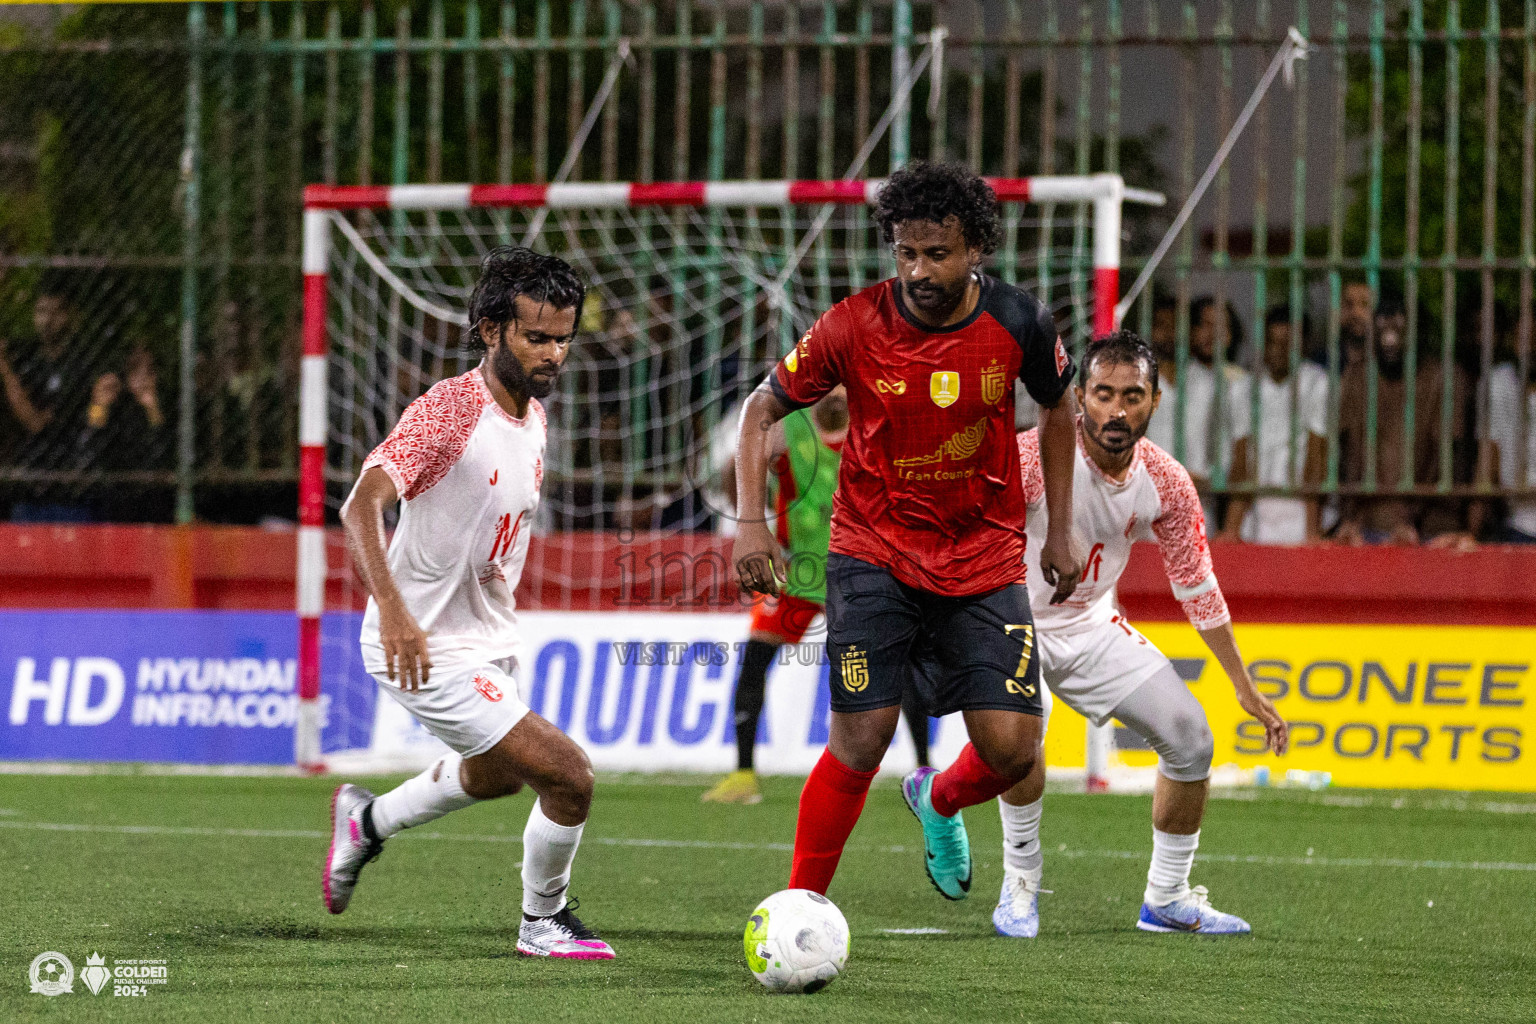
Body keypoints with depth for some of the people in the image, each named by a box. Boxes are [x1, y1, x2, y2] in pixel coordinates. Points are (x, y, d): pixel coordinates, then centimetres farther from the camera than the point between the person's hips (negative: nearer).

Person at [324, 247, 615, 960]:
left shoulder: (533, 415, 4)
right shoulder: (449, 410, -23)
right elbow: (361, 506, -33)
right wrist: (393, 610, -46)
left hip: (490, 641, 10)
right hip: (428, 651, -10)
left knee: (494, 775, 32)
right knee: (569, 775, -14)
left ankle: (366, 822, 53)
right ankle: (543, 921, 9)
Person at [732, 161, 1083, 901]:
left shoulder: (1017, 324, -10)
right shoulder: (855, 326, -15)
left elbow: (1058, 408, 11)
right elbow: (762, 408, -1)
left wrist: (1060, 532, 11)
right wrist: (750, 521, -13)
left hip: (985, 559, 2)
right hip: (874, 554, -2)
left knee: (1011, 749, -6)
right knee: (860, 741, -12)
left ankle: (938, 800, 30)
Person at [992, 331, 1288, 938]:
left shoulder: (1165, 483, -9)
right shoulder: (1034, 457, -27)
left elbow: (1198, 588, 3)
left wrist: (1245, 687, 7)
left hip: (1092, 627, 6)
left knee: (1190, 734, 0)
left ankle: (1166, 899, 18)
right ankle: (1020, 880, -13)